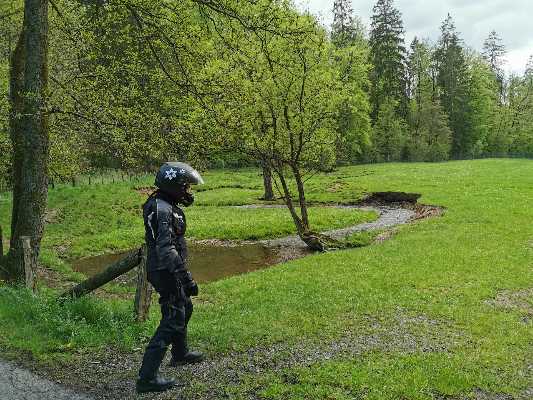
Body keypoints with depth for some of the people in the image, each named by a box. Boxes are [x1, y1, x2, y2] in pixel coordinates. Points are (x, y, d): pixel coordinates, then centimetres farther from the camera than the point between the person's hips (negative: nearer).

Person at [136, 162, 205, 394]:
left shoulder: (163, 204, 8)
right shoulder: (163, 211, -24)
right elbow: (166, 250, -32)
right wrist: (186, 278, -31)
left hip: (162, 269, 10)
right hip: (166, 272, -10)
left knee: (185, 308, 25)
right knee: (172, 320, -5)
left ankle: (180, 354, 46)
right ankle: (147, 377, -1)